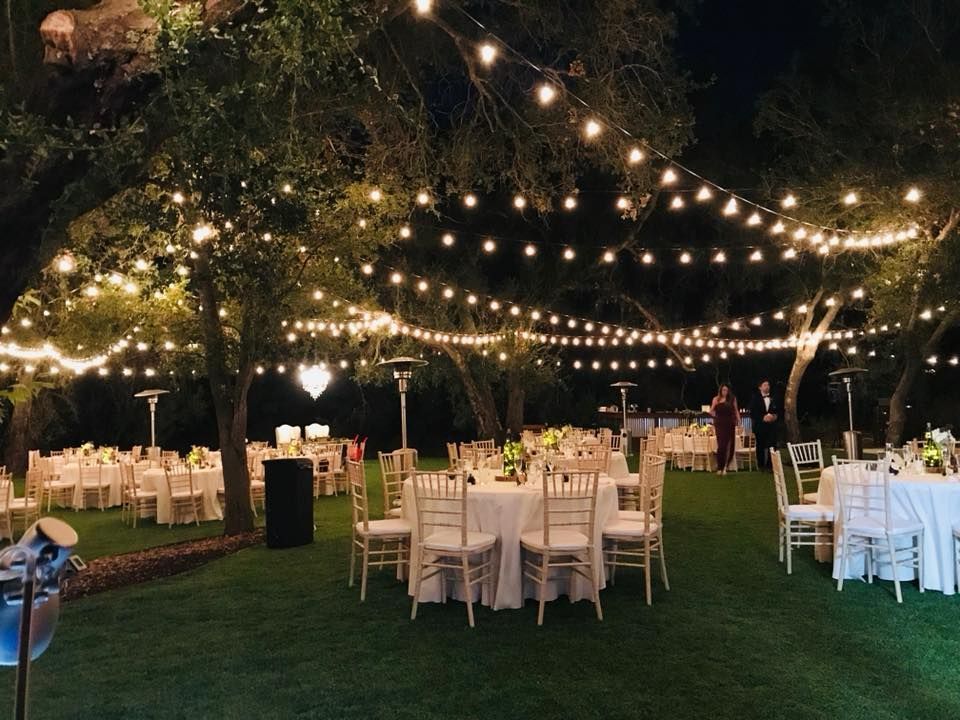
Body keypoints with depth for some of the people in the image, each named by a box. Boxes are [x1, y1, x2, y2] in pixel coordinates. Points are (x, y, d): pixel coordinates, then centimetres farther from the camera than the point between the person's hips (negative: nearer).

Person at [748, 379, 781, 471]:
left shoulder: (774, 398, 10)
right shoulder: (755, 398, 1)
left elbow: (780, 411, 13)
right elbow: (752, 413, -6)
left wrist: (776, 416, -6)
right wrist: (762, 418, -16)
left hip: (772, 426, 2)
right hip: (760, 426, -2)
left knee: (772, 446, -5)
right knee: (761, 446, 4)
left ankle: (770, 465, 1)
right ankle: (761, 466, 12)